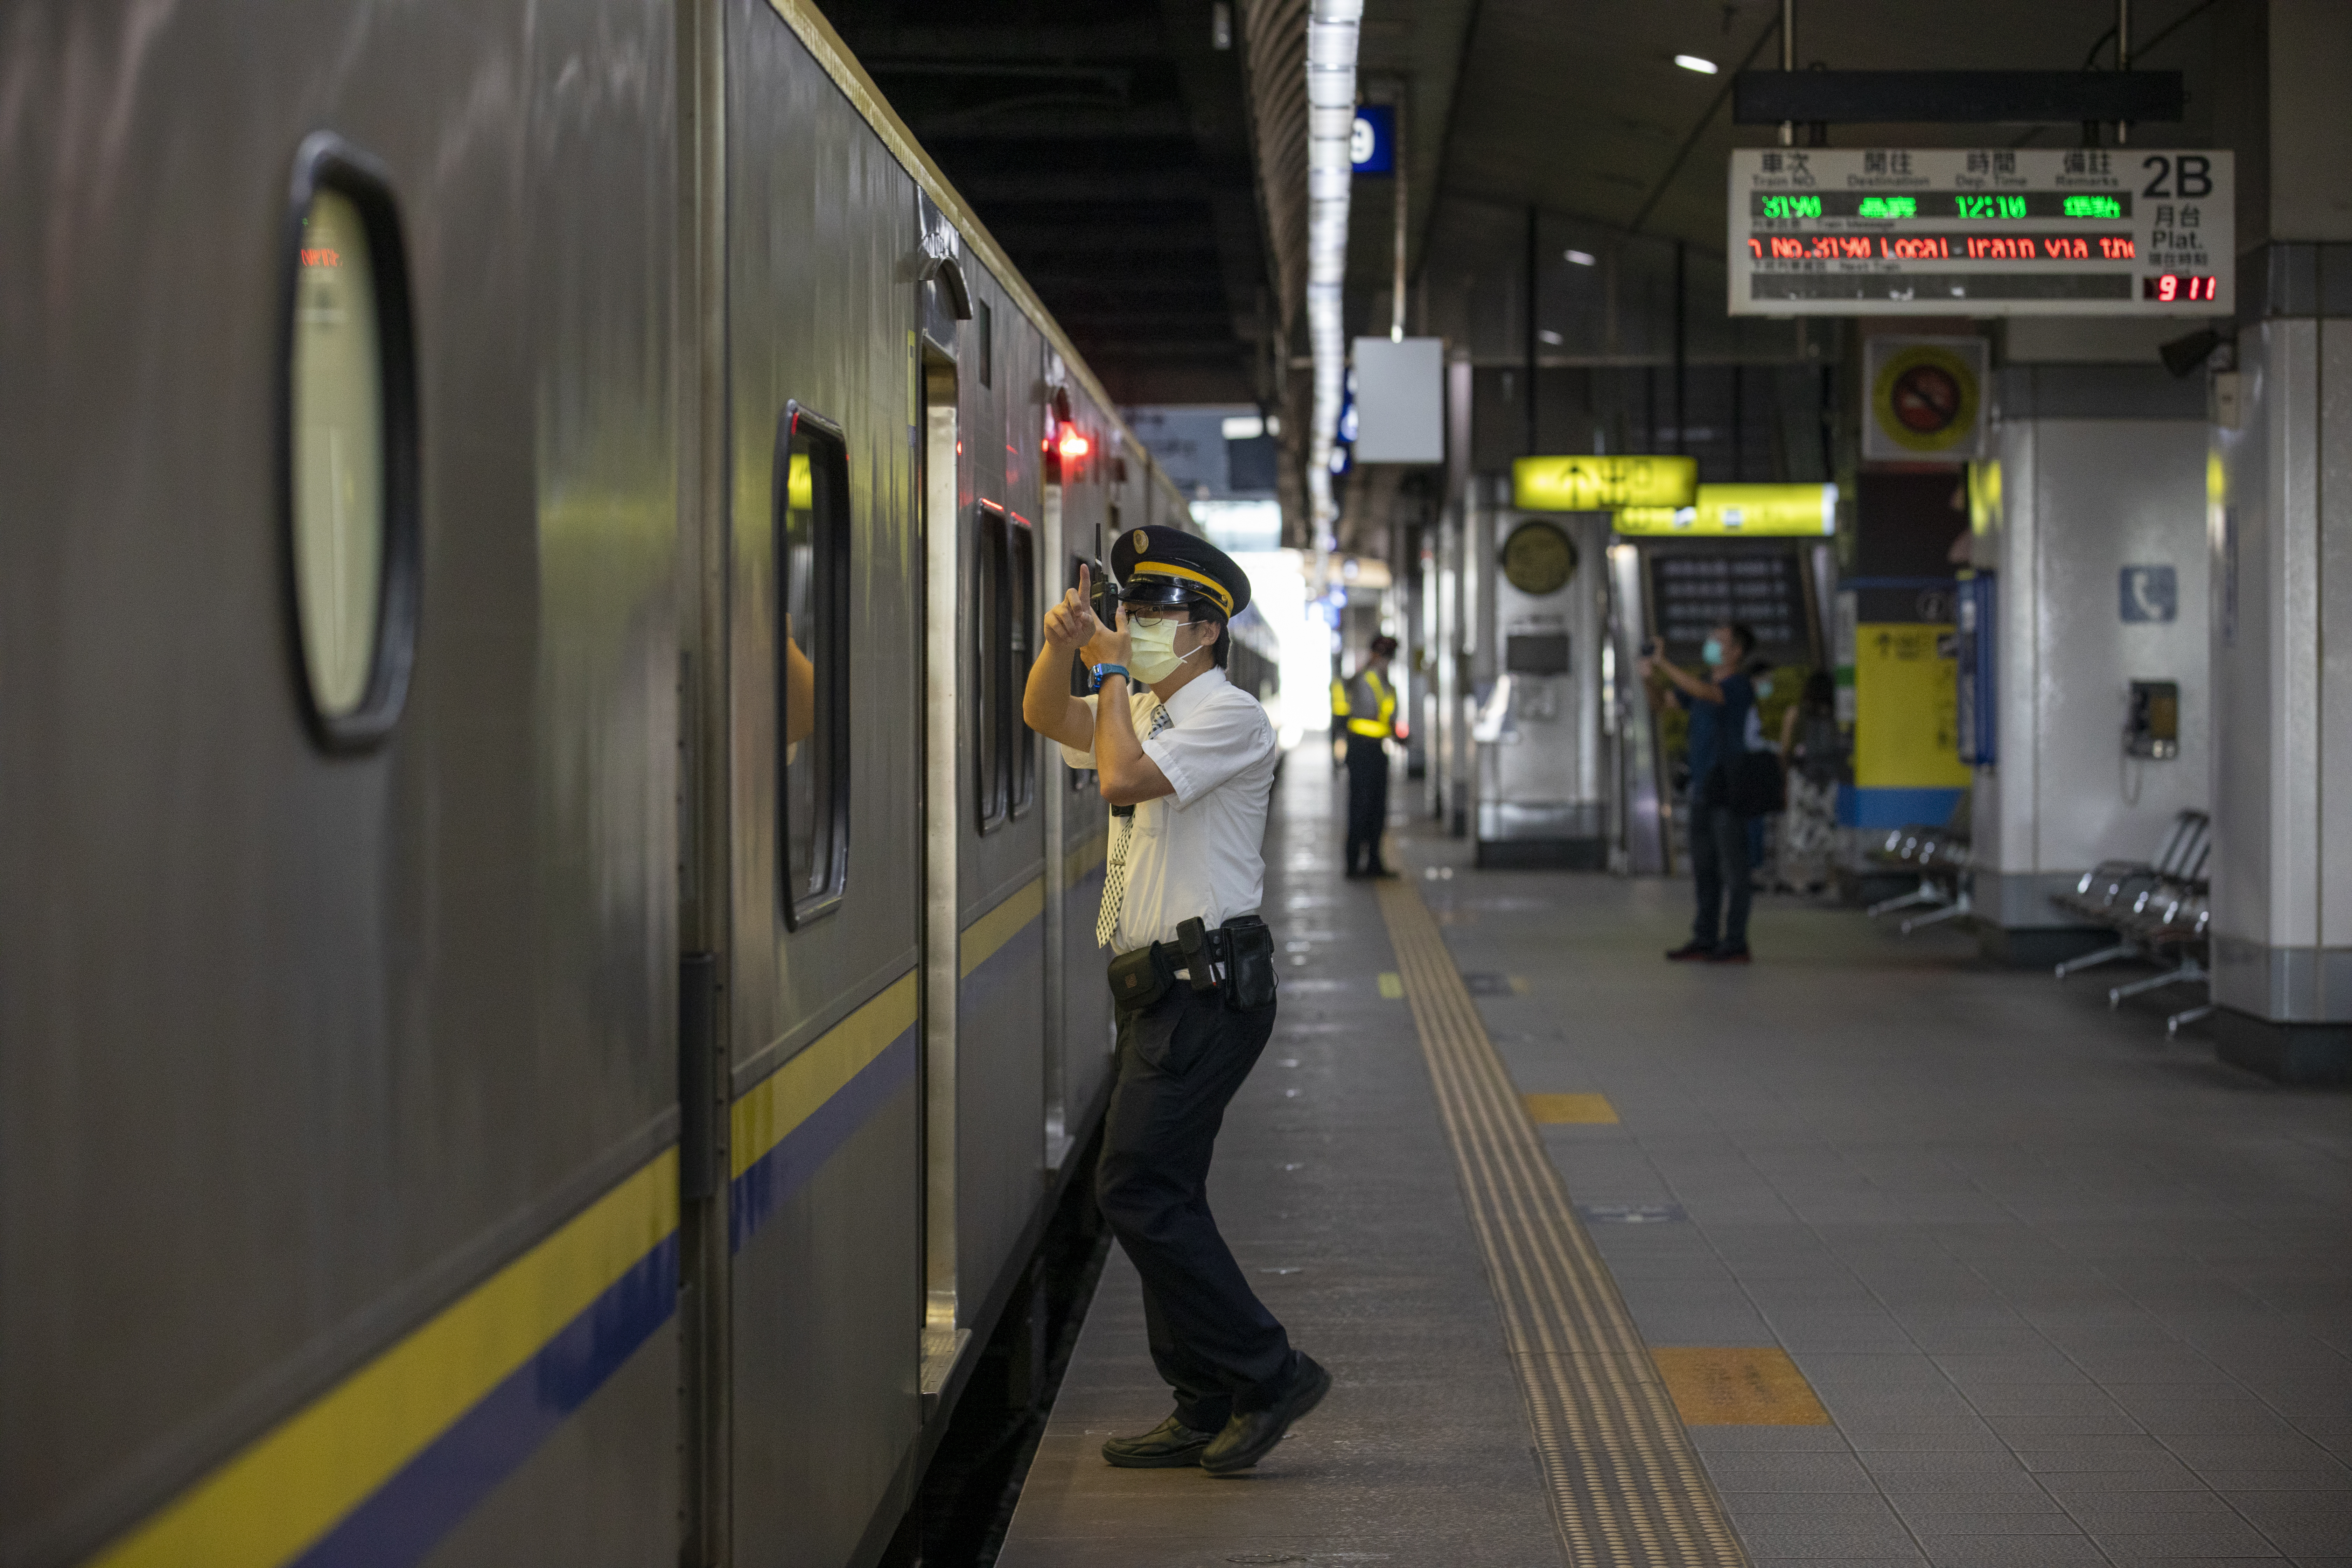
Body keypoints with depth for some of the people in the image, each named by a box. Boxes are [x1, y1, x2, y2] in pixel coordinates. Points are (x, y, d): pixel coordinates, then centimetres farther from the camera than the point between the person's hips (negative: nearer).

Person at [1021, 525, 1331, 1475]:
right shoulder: (1146, 710, 19)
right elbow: (1045, 718, 14)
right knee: (1160, 1198, 10)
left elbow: (1121, 777, -23)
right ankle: (1207, 1413, 15)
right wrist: (1064, 643, -4)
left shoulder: (1229, 715, -12)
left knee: (1136, 1189, -13)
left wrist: (1113, 669, -11)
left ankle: (1270, 1374, -7)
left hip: (1208, 991, -10)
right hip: (1162, 993, 10)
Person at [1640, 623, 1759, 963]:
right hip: (1703, 791, 9)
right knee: (1704, 870, 11)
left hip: (1728, 791, -9)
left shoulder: (1738, 686, -11)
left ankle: (1735, 944, -2)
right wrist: (1649, 677, 0)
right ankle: (1705, 940, 17)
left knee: (1733, 870, -5)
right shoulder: (1704, 683, 15)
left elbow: (1704, 692, -28)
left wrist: (1663, 663, -26)